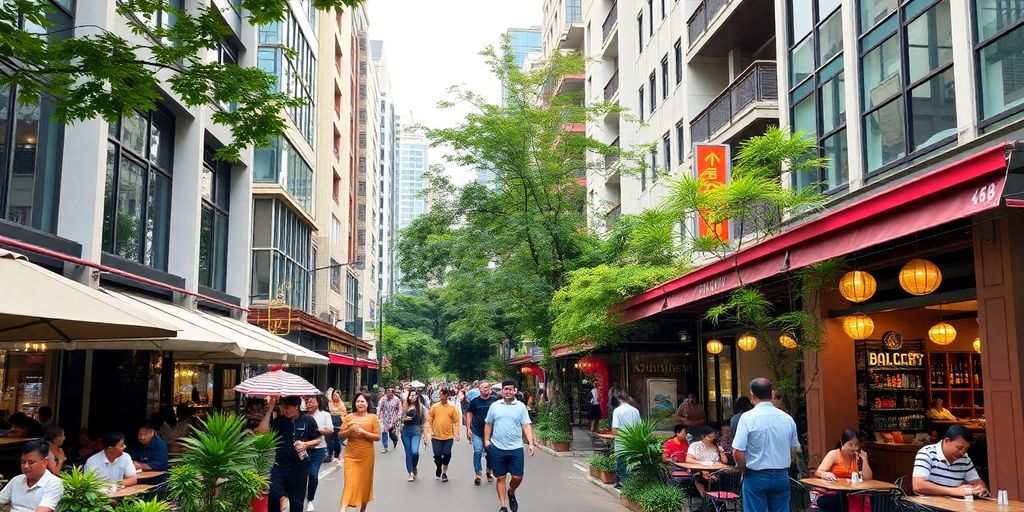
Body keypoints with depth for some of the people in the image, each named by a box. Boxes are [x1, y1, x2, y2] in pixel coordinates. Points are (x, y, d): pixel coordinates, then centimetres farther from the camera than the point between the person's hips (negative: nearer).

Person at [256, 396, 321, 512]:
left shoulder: (308, 420, -2)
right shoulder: (279, 420, 0)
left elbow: (318, 440, 7)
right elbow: (262, 431, -15)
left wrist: (306, 444, -13)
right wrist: (270, 409, -16)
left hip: (299, 466, -1)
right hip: (279, 465, 1)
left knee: (297, 501, 11)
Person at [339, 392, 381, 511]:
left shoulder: (373, 418, -1)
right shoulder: (349, 417, 4)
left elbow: (378, 437, -4)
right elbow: (341, 436, 5)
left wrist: (363, 432, -16)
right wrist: (349, 431, -15)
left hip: (366, 456, 0)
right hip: (351, 455, 0)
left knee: (365, 482, 10)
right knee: (350, 483, -9)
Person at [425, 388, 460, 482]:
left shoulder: (452, 407, -1)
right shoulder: (434, 406, 0)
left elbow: (456, 421, -2)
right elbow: (429, 420, 2)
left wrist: (456, 433, -11)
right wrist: (427, 433, -4)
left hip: (448, 436, 0)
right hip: (436, 436, 1)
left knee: (447, 455, -1)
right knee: (437, 455, 0)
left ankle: (444, 472, 21)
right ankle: (438, 467, 32)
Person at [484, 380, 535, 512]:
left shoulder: (521, 406, 1)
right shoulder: (495, 406, 4)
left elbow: (526, 426, -2)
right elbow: (488, 424, 11)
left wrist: (530, 443, -11)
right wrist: (486, 439, 3)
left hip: (515, 448, 0)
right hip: (497, 448, 1)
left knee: (517, 477, 0)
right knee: (500, 478, 7)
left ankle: (511, 493, 32)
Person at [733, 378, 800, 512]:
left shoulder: (748, 417, -12)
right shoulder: (787, 418, 1)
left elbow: (738, 452, -15)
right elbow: (794, 449, 10)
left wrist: (744, 470, 2)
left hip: (756, 477, -4)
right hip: (782, 477, 4)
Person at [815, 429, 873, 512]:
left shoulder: (858, 458, 7)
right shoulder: (833, 454, -3)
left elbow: (867, 478, -1)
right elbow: (818, 472, -12)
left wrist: (864, 459, -9)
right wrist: (825, 474, -35)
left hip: (850, 494, 4)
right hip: (830, 494, -4)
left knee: (860, 499, -29)